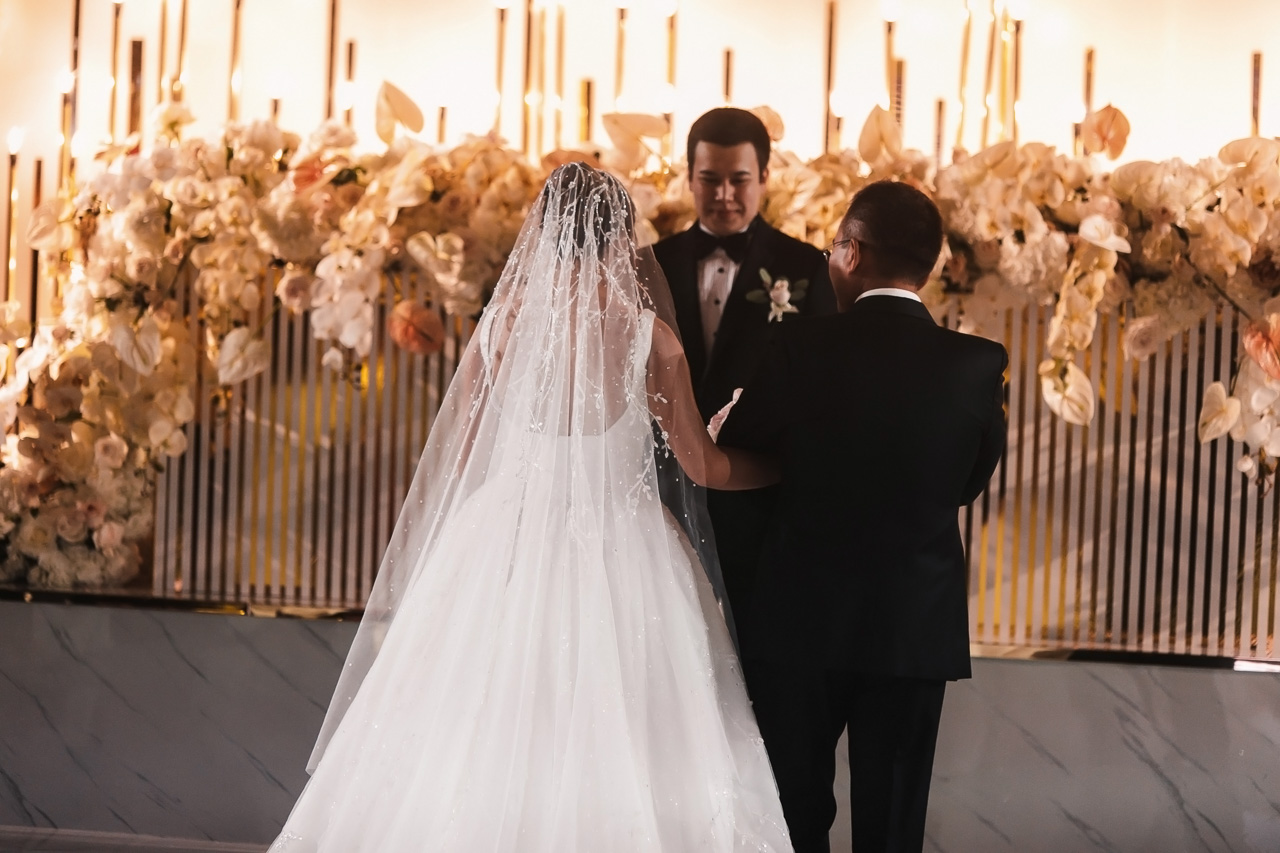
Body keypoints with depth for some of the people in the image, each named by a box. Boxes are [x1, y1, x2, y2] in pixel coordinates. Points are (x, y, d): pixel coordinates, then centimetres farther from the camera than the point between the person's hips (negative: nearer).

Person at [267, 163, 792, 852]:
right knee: (609, 749, 5)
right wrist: (784, 468, 18)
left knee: (487, 747, 9)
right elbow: (701, 465, 0)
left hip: (507, 545, 2)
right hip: (617, 558, -2)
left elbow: (459, 458, 4)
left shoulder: (504, 323, -2)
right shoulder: (645, 333, -8)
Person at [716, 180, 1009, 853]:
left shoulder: (802, 351, -12)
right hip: (919, 623, 1)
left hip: (801, 617, -1)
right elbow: (972, 479, 5)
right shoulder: (980, 365, -8)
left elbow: (731, 452, 2)